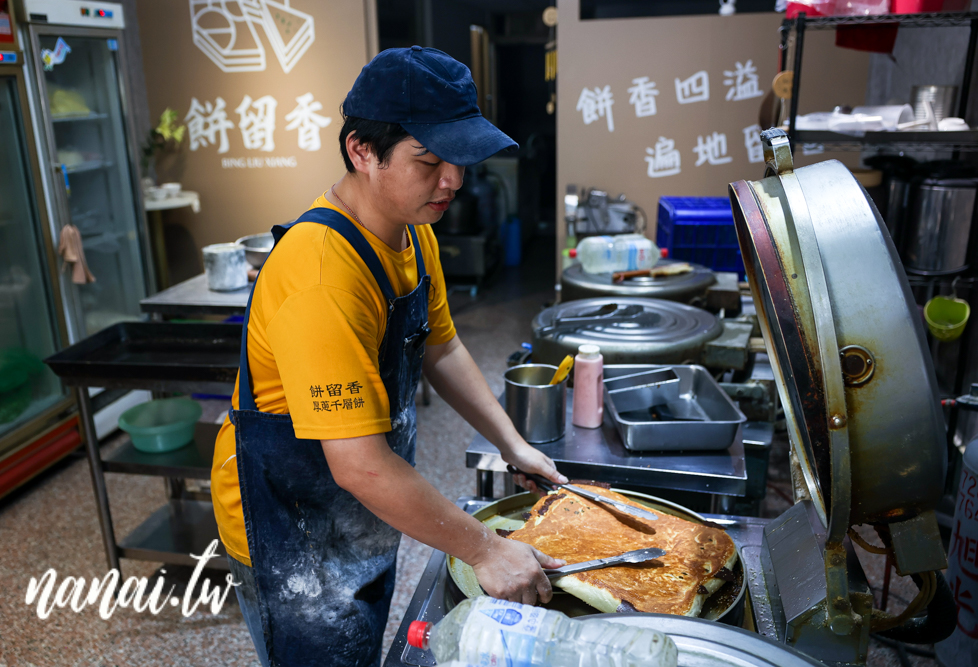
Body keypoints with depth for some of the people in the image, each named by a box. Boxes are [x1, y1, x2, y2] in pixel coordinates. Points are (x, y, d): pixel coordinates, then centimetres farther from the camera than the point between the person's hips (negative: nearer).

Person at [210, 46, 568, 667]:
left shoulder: (414, 233, -4)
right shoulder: (322, 272, -34)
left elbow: (440, 348, 9)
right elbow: (358, 465, -35)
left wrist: (513, 445, 2)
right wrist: (485, 550, -27)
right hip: (291, 530, -8)